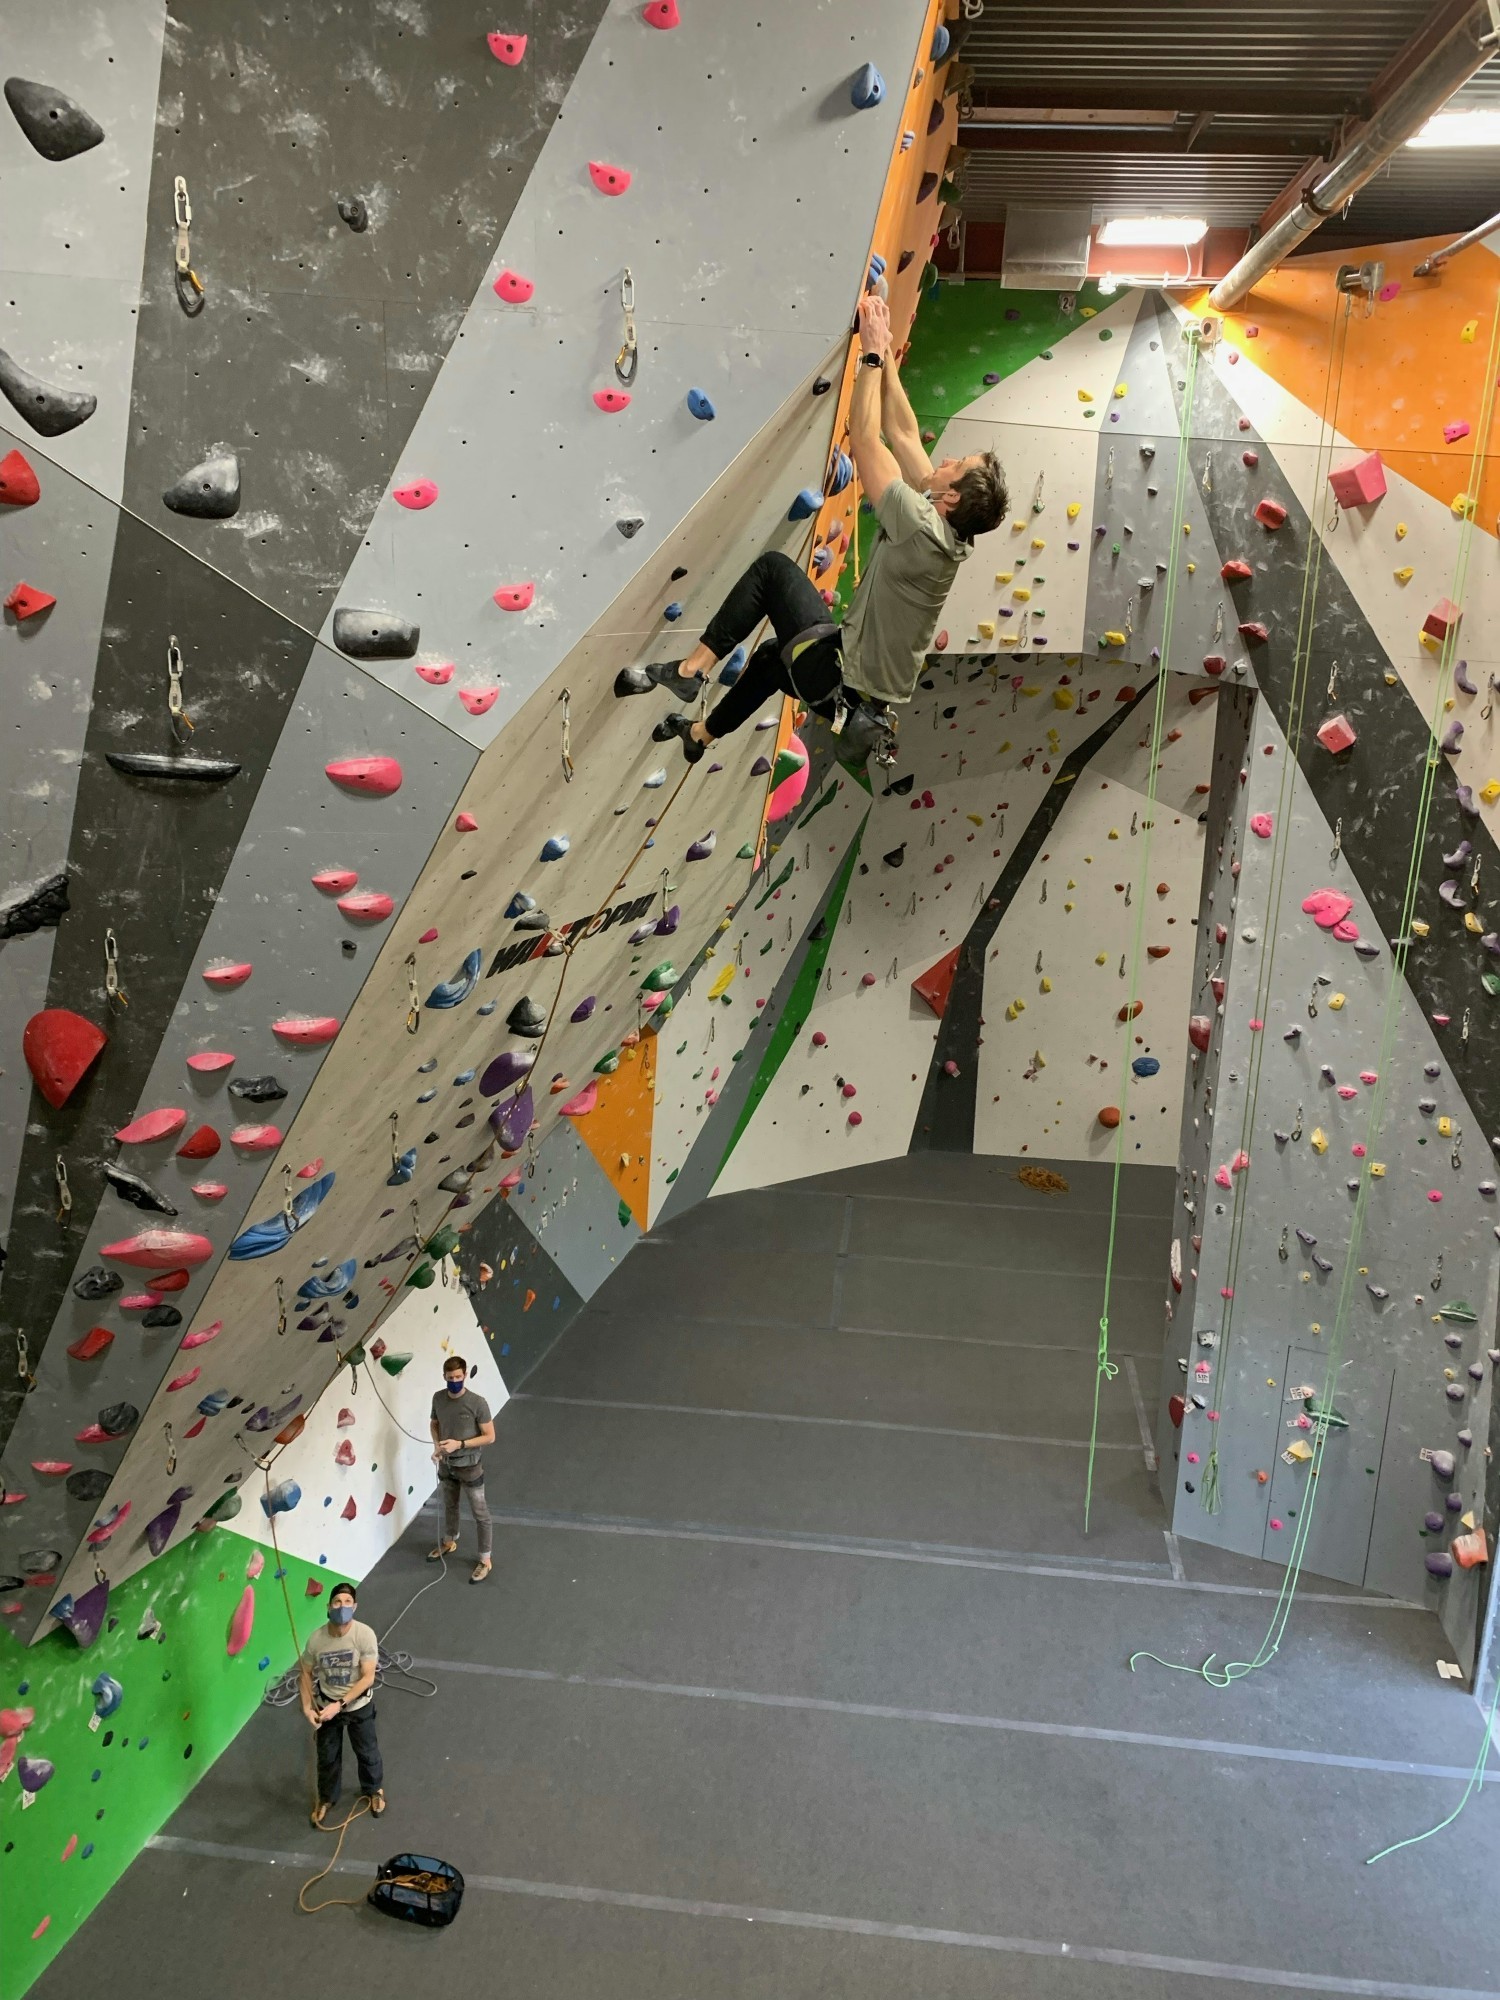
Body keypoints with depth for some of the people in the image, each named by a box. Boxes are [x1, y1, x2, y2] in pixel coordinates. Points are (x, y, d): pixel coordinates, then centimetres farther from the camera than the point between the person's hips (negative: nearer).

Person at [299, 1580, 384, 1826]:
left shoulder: (365, 1635, -28)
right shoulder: (316, 1639, -21)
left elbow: (368, 1678, -24)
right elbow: (307, 1674, -4)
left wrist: (339, 1705, -26)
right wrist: (307, 1707, -11)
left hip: (359, 1706, -1)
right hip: (326, 1706, 1)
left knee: (366, 1751, 21)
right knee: (327, 1756, 21)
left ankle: (374, 1789, 50)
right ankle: (326, 1797, 49)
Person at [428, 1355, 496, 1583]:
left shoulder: (477, 1403, -25)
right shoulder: (438, 1398, -10)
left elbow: (490, 1436, -18)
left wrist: (459, 1444, -26)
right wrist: (436, 1445, -11)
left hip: (469, 1467, -5)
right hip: (446, 1464, 5)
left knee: (480, 1514, 9)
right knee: (449, 1506, 28)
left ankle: (485, 1560, 25)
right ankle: (449, 1542, 52)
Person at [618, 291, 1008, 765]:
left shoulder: (922, 530, -24)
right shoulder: (946, 527, 0)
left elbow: (863, 439, -21)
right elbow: (903, 433, 6)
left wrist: (873, 353, -13)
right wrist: (885, 353, 5)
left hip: (843, 681, -9)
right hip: (876, 688, 9)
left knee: (773, 567, -1)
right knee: (773, 654, 35)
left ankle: (689, 670, -1)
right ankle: (701, 734, 51)